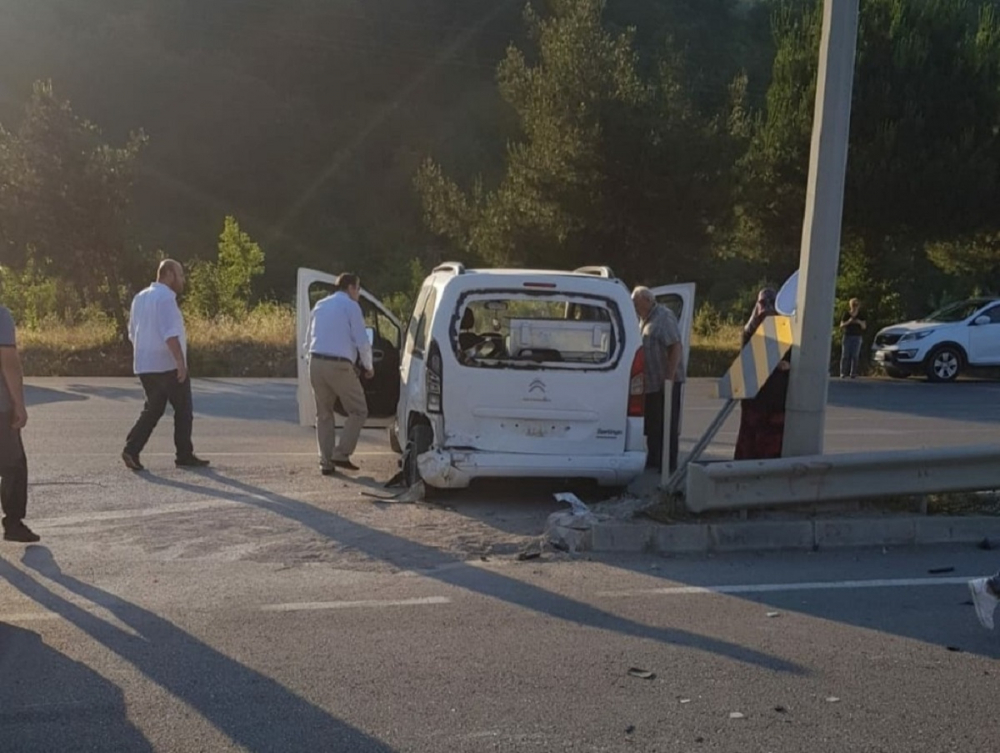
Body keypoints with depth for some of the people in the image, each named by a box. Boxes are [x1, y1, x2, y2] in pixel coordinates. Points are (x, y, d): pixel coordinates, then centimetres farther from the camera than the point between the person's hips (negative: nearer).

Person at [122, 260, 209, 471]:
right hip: (168, 365, -8)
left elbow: (133, 332, 19)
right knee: (183, 410, 5)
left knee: (152, 410, 14)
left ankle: (131, 450, -1)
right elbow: (170, 334, -24)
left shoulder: (140, 297, 14)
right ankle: (185, 456, 11)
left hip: (144, 366, 8)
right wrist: (180, 361, -26)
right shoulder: (165, 298, -14)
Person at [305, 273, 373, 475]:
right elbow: (362, 341, -4)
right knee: (358, 411, 5)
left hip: (315, 363, 7)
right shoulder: (351, 306, 0)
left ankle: (326, 461, 13)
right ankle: (341, 454, -4)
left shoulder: (320, 306, 20)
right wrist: (368, 367, 9)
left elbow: (309, 341, 24)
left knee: (323, 413, 15)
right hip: (338, 365, -7)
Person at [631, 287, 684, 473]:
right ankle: (653, 460, 24)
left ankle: (669, 464, 3)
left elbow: (676, 347, -20)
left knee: (668, 424, -2)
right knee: (652, 424, 15)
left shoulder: (664, 317, -14)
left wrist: (669, 377, -25)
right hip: (650, 382, 9)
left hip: (666, 382, -9)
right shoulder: (644, 319, 14)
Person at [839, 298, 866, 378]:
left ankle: (853, 373, -3)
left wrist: (860, 322, -17)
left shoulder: (861, 315, 6)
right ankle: (843, 373, -2)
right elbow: (841, 325, 1)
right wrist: (848, 322, -17)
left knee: (855, 356, -5)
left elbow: (864, 327, 4)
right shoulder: (847, 314, 3)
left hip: (857, 337, 1)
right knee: (845, 355, -4)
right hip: (847, 336, -1)